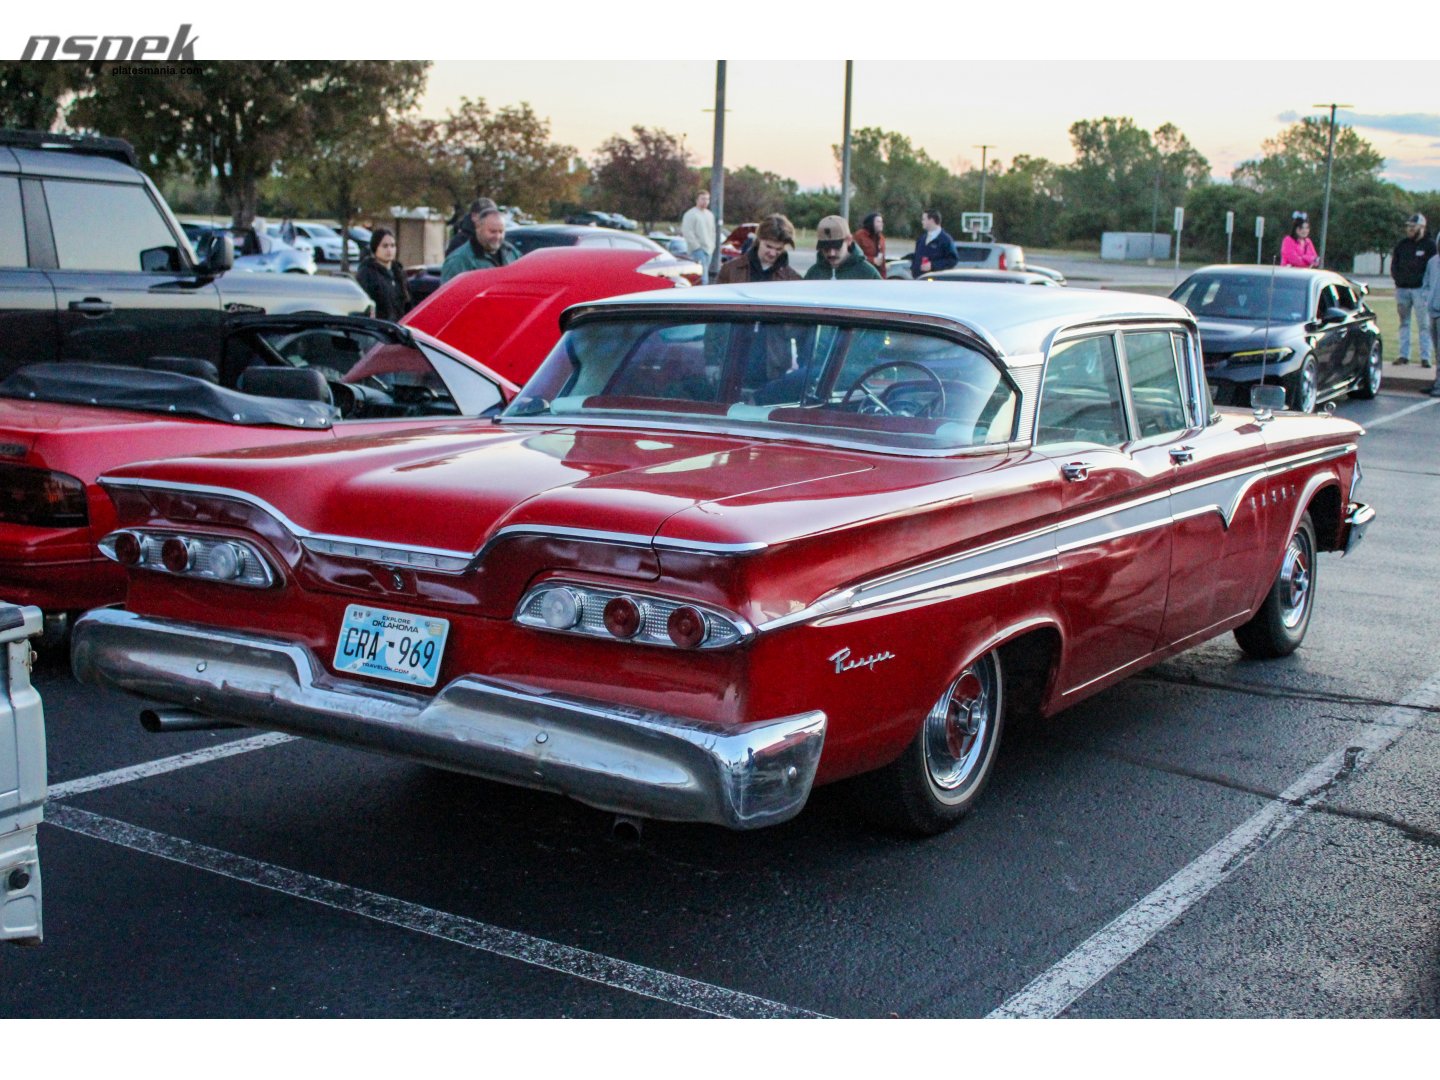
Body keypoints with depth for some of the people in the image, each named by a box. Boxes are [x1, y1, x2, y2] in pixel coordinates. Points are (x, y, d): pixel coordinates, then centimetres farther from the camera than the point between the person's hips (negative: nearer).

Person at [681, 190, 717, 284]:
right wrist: (696, 246, -16)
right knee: (703, 276, -17)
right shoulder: (691, 214, -7)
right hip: (697, 249, -8)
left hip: (708, 249, 8)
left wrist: (712, 245, 13)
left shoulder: (710, 215, 18)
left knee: (704, 273, 7)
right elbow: (687, 231, -14)